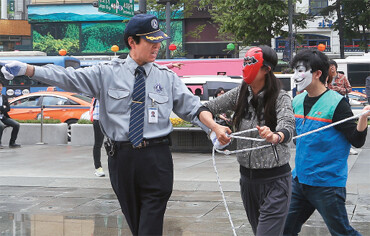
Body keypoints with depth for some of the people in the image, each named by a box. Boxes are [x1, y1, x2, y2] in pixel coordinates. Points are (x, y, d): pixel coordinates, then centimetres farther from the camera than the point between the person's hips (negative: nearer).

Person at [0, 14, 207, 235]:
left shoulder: (168, 77, 7)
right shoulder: (107, 74, 3)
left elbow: (193, 107, 6)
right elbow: (69, 77, -5)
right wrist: (26, 69, -16)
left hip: (156, 158, -1)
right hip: (121, 156, 1)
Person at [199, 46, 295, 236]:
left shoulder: (280, 97, -11)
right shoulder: (239, 94, 3)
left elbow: (287, 128, -28)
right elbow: (205, 110, 4)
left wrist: (274, 137, -51)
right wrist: (216, 127, -17)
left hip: (275, 179, -6)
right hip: (247, 177, 6)